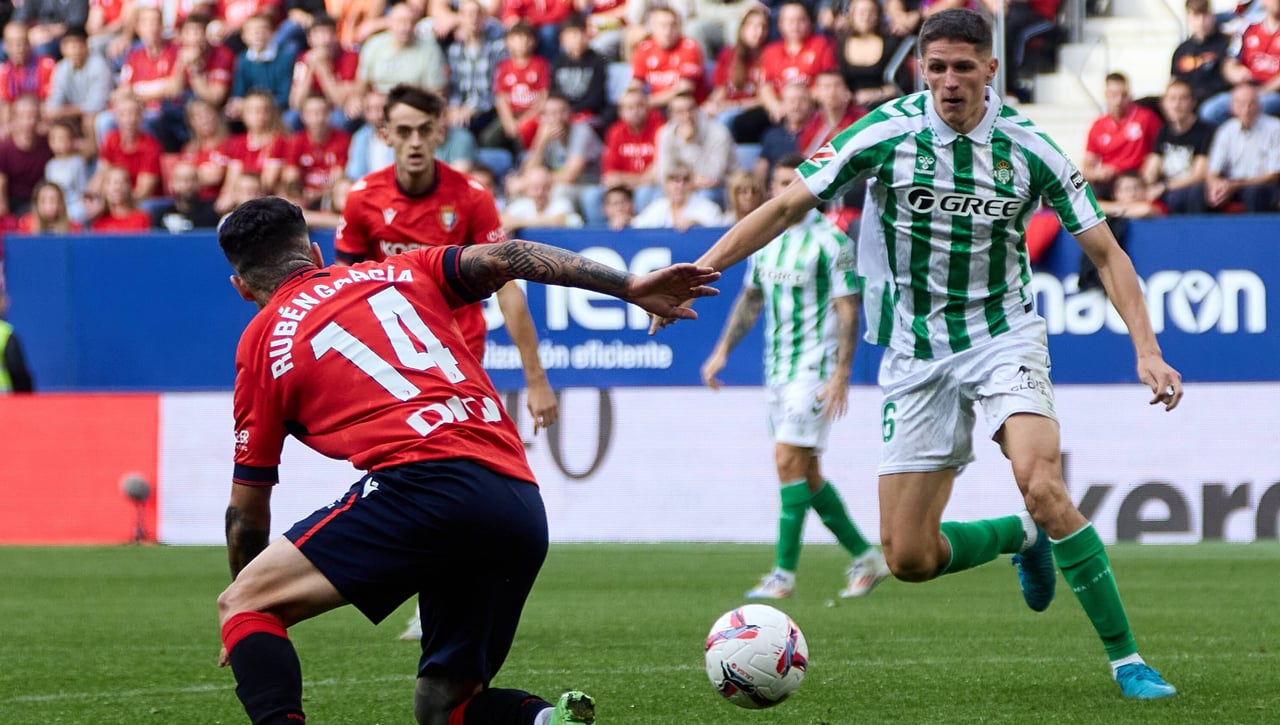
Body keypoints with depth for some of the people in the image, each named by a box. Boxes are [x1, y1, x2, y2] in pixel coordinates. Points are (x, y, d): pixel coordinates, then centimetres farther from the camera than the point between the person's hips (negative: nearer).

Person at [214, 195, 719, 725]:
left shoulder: (262, 341, 16)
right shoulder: (402, 272, 26)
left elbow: (247, 509, 21)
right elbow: (504, 259, 10)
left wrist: (248, 633, 33)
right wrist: (632, 287, 6)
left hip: (424, 486, -5)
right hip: (524, 513, 5)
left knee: (241, 604, 2)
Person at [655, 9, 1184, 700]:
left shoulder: (1027, 148, -8)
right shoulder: (885, 133, -9)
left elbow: (1104, 252, -1)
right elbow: (786, 207, -4)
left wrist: (1147, 351, -11)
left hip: (1002, 335, -2)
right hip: (916, 352, 2)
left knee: (1042, 484, -29)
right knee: (909, 557, -3)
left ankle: (1125, 656, -16)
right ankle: (1025, 537, 28)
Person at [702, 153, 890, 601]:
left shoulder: (830, 241, -11)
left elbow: (848, 311, -13)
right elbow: (750, 300, 23)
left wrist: (840, 376, -19)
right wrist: (722, 352, 16)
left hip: (815, 366, -8)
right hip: (777, 370, 8)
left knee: (789, 460, -14)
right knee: (806, 474, 9)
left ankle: (784, 574, -11)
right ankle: (865, 559, 21)